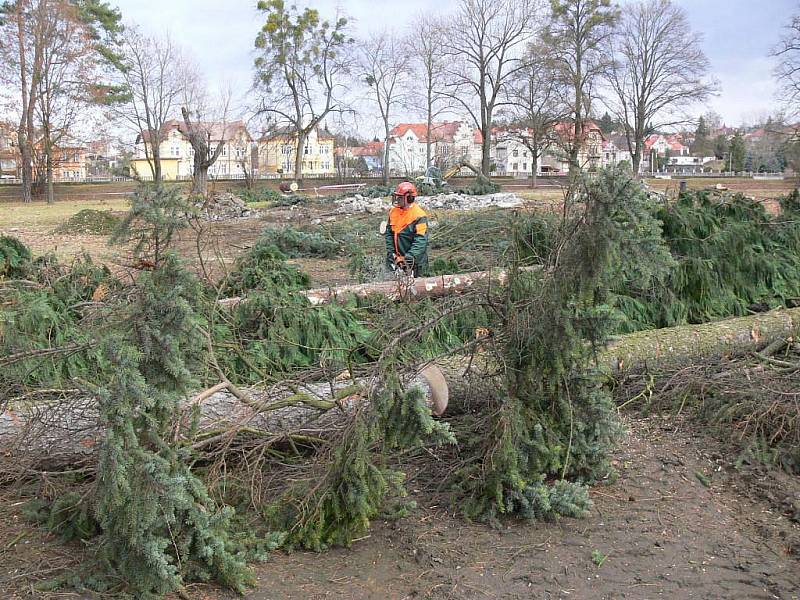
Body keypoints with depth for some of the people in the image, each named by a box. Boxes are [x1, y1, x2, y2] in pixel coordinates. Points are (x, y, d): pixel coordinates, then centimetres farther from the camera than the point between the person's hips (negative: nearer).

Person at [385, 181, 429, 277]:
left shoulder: (419, 215, -18)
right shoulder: (394, 212, 3)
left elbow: (421, 241, -25)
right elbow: (389, 233, 7)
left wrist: (409, 257, -33)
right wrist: (390, 252, -3)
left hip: (414, 261, -6)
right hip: (397, 258, 6)